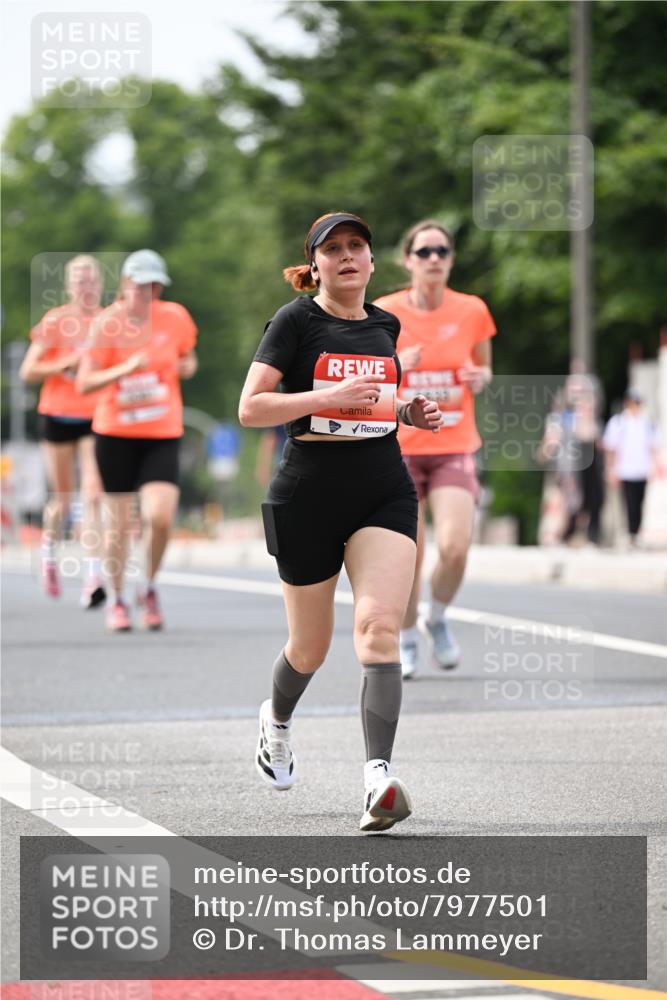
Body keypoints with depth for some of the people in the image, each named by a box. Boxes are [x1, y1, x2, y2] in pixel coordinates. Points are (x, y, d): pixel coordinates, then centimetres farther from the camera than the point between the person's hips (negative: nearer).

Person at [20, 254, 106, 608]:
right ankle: (48, 552, 40)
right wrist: (66, 363, -16)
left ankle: (93, 578, -17)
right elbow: (28, 371, -3)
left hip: (97, 420, 1)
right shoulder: (54, 322, -2)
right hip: (59, 416, -1)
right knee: (63, 500, 9)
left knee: (93, 496, -14)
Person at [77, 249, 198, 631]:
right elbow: (85, 383, -11)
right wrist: (125, 368, -25)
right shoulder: (107, 324, -7)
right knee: (119, 521, 4)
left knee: (160, 517, -16)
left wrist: (187, 367, -3)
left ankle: (151, 589, 10)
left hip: (164, 433, 1)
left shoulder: (175, 317, 1)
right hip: (116, 433, -1)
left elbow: (188, 359, 20)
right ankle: (118, 601, 23)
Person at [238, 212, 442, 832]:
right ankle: (276, 720, 45)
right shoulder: (296, 321, -4)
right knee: (310, 648, 10)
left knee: (379, 625, -19)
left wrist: (409, 412, 8)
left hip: (384, 494, 3)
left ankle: (378, 779, -27)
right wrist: (329, 396, -22)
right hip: (308, 496, -3)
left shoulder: (384, 325, 12)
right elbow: (250, 409, -11)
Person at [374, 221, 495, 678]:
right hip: (400, 448, -1)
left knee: (455, 547, -16)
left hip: (454, 449, 1)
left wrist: (481, 377, -8)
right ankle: (407, 639, 22)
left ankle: (437, 619, 14)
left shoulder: (472, 311, 1)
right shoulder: (383, 313, -3)